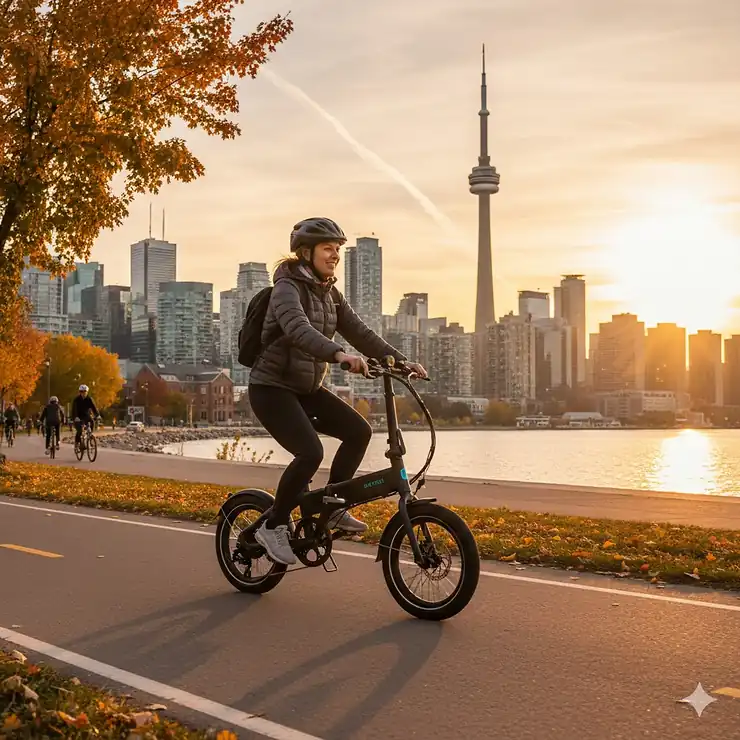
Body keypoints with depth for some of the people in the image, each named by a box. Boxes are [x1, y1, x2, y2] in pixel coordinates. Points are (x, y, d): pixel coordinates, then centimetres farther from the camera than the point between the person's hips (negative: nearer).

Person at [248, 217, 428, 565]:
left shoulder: (329, 294, 9)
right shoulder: (287, 288, -17)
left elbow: (359, 332, 5)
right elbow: (299, 330, -36)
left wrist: (400, 360, -7)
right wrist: (340, 354, -52)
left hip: (307, 388, 8)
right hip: (272, 388, -8)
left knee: (359, 431, -6)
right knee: (310, 452, -23)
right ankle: (273, 526, -5)